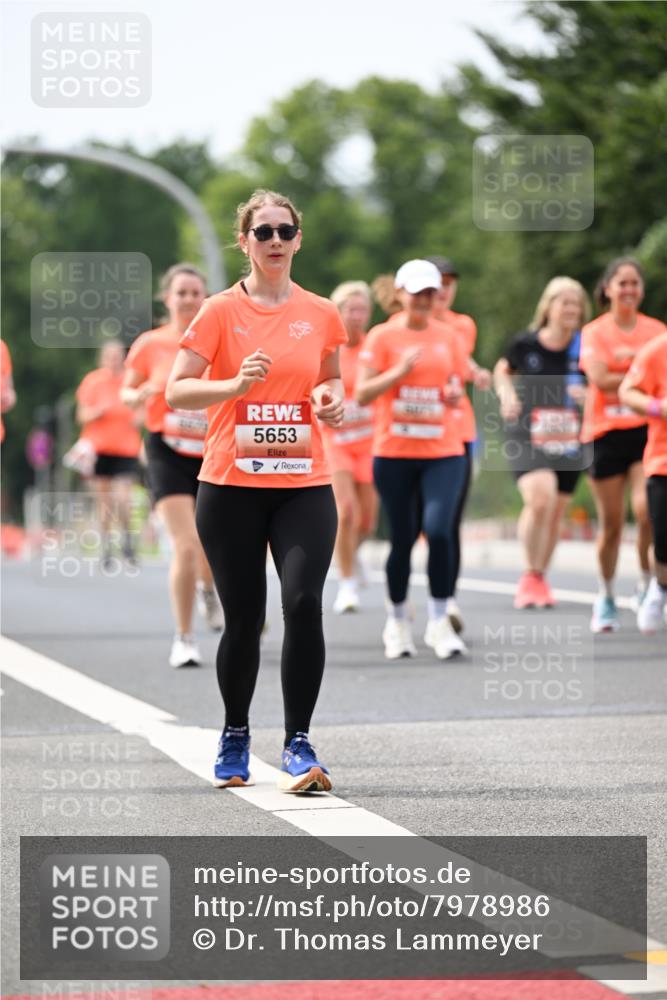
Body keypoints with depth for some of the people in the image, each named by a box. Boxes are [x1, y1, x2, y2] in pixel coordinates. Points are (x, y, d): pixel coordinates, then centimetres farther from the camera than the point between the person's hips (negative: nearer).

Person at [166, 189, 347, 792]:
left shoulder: (321, 314, 8)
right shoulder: (221, 311, -1)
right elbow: (176, 391, -5)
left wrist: (334, 399, 1)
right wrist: (234, 384, -21)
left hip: (304, 485, 1)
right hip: (231, 486, -1)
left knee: (304, 604, -17)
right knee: (244, 619, 4)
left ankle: (299, 744, -11)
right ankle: (235, 738, 27)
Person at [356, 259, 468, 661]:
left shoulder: (448, 337, 9)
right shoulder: (383, 337, 0)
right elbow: (362, 394, -5)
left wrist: (455, 393, -3)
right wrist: (400, 371, -18)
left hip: (443, 451, 1)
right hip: (394, 452, -1)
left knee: (438, 530, -17)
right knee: (403, 538, 4)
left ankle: (439, 621, -7)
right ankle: (398, 621, 23)